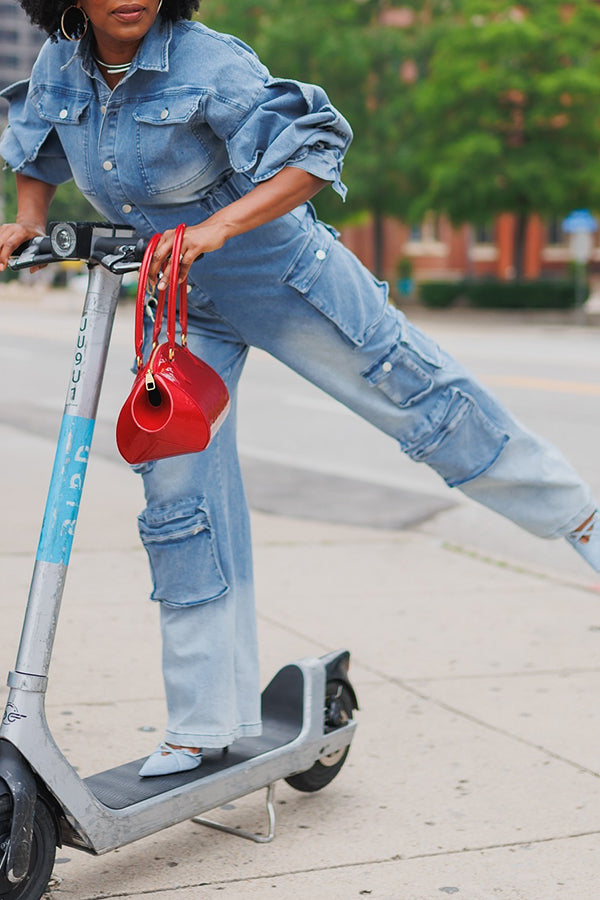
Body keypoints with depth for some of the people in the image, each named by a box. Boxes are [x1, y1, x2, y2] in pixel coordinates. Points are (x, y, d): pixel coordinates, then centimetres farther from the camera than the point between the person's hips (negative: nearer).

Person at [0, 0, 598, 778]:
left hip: (282, 279, -5)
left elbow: (315, 150, -30)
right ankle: (206, 723, 10)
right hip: (178, 305, 5)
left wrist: (217, 226, -41)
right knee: (178, 494, 1)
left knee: (422, 399, 1)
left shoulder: (205, 63, -24)